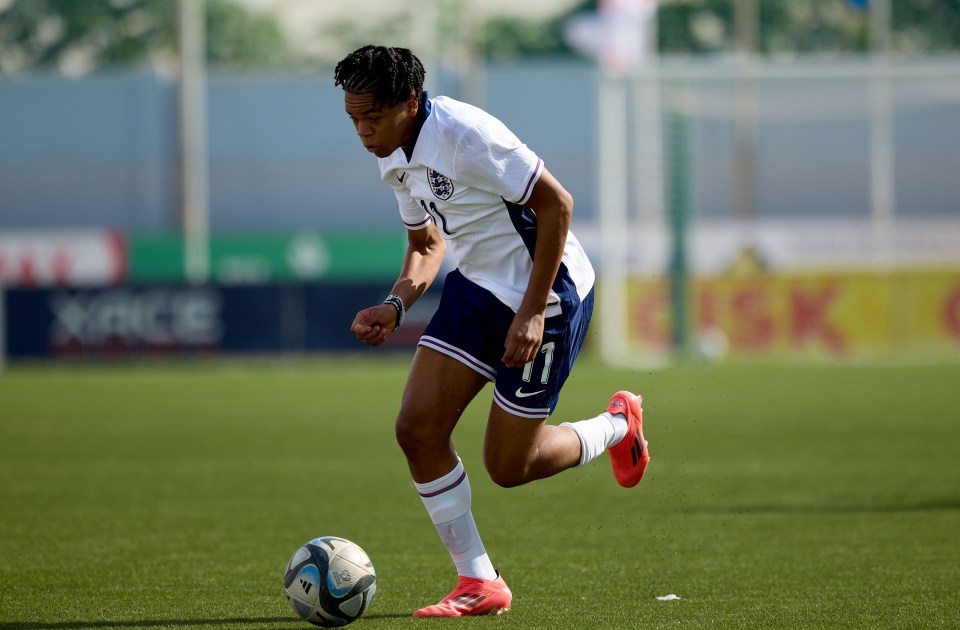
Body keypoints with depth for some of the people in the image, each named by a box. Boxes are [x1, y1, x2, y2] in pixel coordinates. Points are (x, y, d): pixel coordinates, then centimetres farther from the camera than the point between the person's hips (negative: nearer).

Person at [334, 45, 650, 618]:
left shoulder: (465, 135, -25)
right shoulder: (396, 159, 3)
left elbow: (556, 204, -22)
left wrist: (532, 312, -23)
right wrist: (396, 305, -3)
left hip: (547, 296, -8)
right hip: (478, 288, 8)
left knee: (509, 468, -1)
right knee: (418, 428, -7)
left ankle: (618, 427, 28)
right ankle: (479, 585, 3)